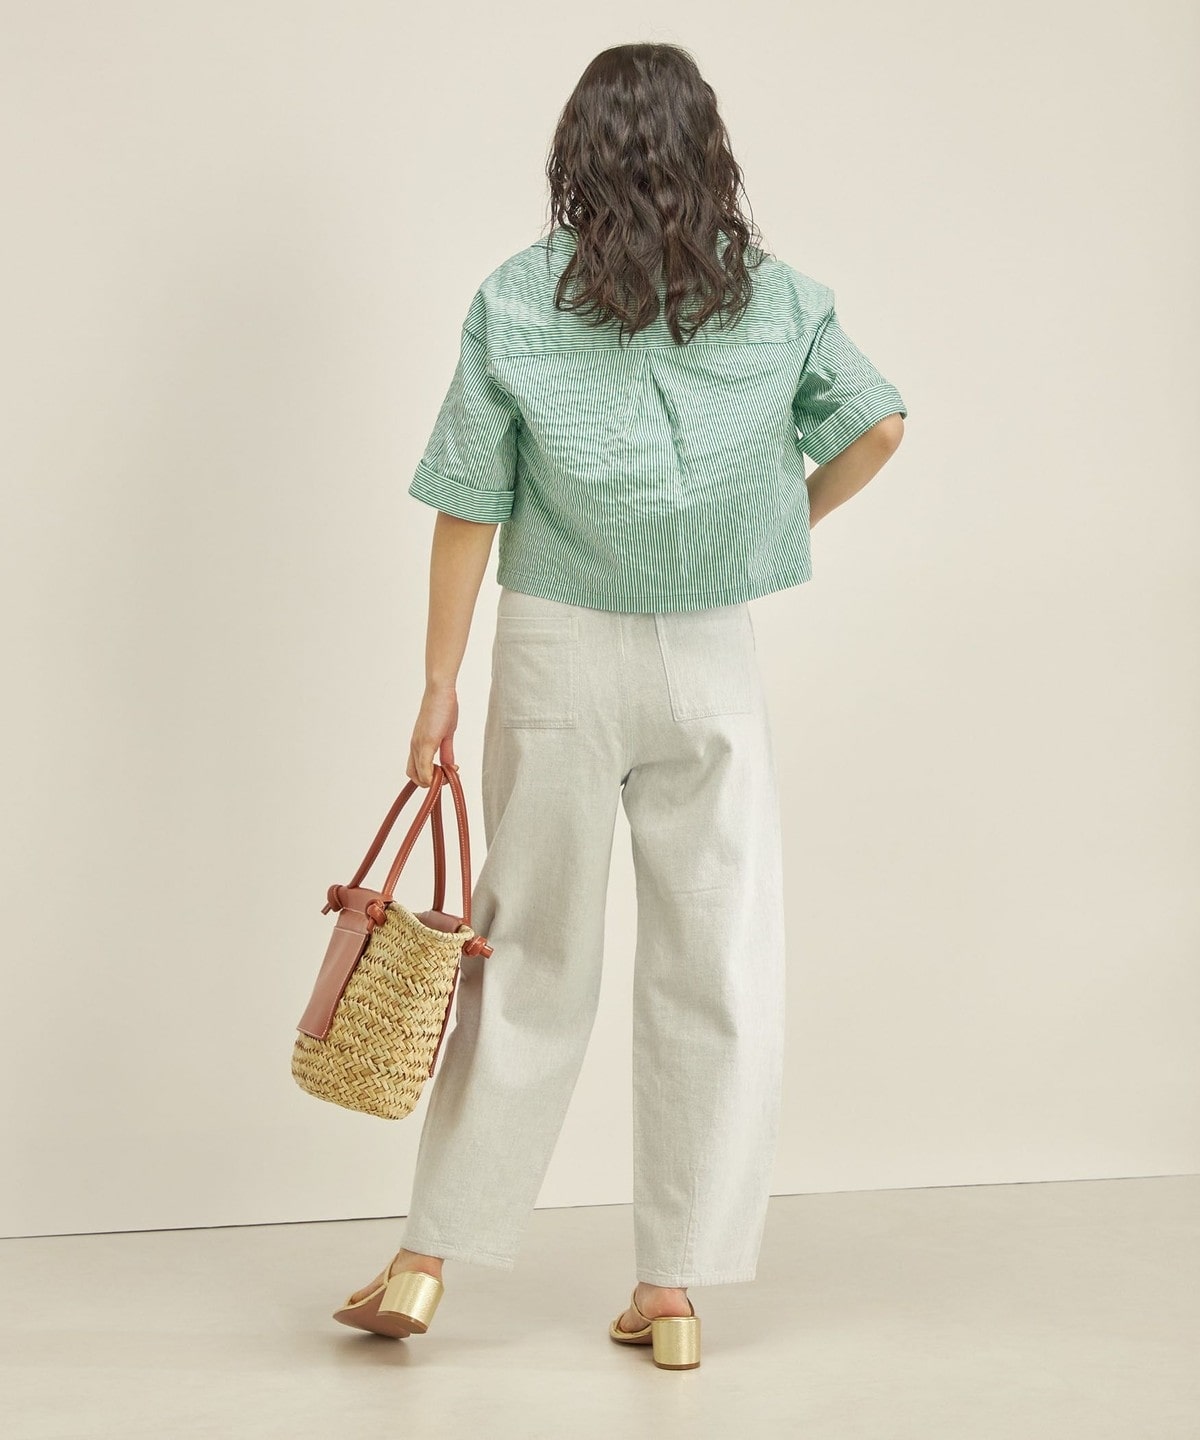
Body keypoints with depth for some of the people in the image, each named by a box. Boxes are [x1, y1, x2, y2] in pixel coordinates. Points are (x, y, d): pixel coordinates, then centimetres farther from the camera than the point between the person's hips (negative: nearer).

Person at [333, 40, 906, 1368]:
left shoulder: (516, 303, -4)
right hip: (710, 659, 0)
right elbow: (877, 424, 0)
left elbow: (467, 508, -5)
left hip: (559, 655, 0)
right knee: (720, 968, 7)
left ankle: (429, 1258, 15)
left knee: (529, 956, 10)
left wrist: (439, 685, 0)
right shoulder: (773, 298, 1)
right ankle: (675, 1292, 12)